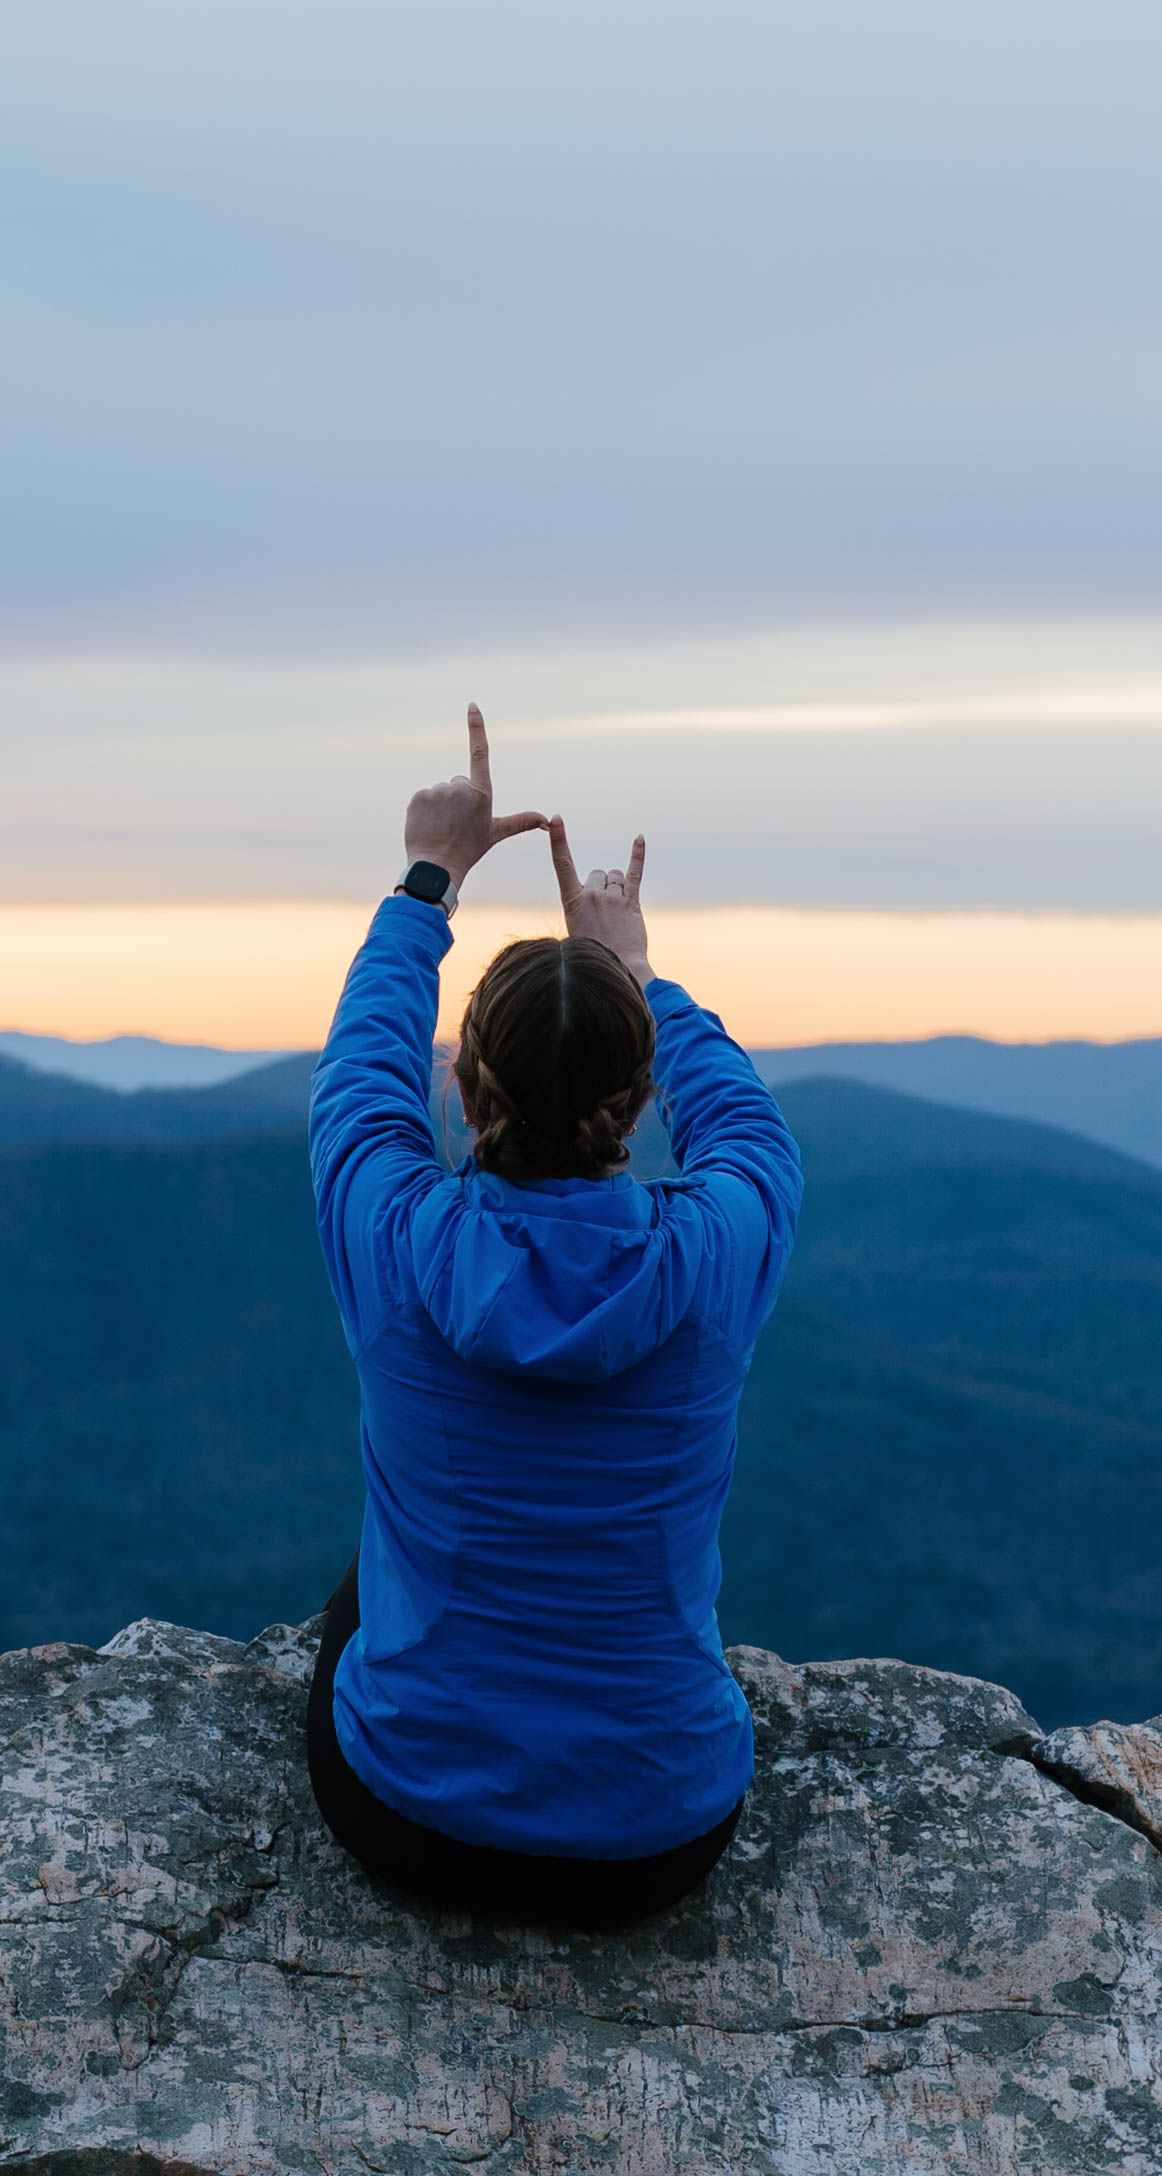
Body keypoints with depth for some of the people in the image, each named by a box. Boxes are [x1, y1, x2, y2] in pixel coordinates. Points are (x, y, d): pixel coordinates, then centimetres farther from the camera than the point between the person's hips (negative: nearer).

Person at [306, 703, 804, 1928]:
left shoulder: (397, 1244, -20)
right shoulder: (718, 1259, -20)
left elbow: (361, 1070, 3)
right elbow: (746, 1124, 6)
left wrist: (429, 882, 15)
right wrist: (636, 974, 18)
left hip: (405, 1820, 0)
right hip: (656, 1849, 1)